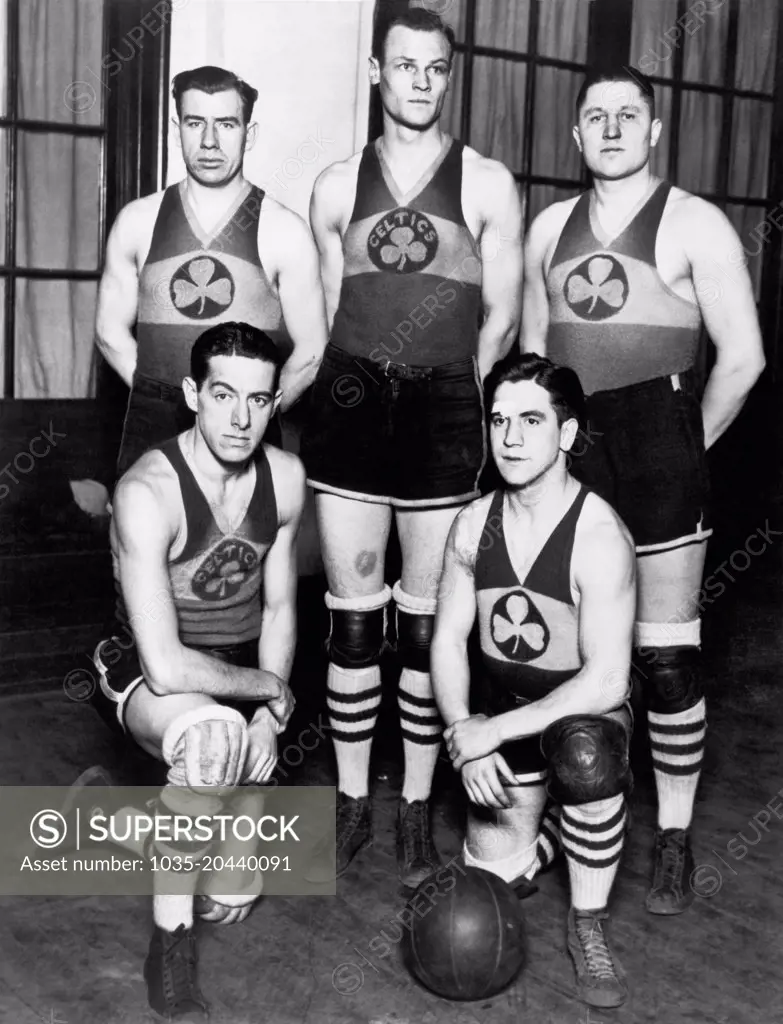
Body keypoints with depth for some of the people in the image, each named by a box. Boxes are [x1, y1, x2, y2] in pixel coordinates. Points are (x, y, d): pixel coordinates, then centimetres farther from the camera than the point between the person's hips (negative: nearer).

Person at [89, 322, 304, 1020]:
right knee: (215, 732, -41)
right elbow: (166, 666, -32)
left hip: (243, 677, 6)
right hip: (148, 676, -5)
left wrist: (266, 718, -8)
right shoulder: (149, 491, -28)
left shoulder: (285, 477, -8)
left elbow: (279, 607, 3)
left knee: (235, 897, 2)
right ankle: (170, 941, -21)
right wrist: (267, 688, -18)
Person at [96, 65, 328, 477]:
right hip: (151, 432, 2)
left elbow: (310, 349, 2)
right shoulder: (137, 222, 7)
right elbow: (111, 330, 12)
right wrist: (163, 398, 2)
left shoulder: (284, 232, 0)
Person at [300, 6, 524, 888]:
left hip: (445, 411, -1)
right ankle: (352, 803, 17)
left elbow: (500, 316, 6)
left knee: (425, 618, 3)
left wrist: (453, 399, 2)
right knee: (353, 614, 4)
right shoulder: (337, 186, 12)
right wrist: (361, 395, 7)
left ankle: (417, 809, 16)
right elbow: (329, 313, 14)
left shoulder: (486, 184, 6)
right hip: (350, 404, 2)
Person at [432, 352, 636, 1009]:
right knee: (493, 874, -1)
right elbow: (449, 641, 0)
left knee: (583, 751, -38)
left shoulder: (599, 537, -23)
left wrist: (492, 731, -26)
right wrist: (464, 733, -16)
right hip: (498, 709, 5)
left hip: (582, 711, -4)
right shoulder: (474, 524, -6)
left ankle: (588, 928, -14)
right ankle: (557, 824, 34)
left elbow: (606, 682, -28)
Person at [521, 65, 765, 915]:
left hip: (656, 446, -4)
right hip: (567, 453, 4)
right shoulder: (549, 228, 13)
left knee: (665, 655, -2)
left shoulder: (693, 224, -1)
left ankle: (674, 840, 10)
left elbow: (742, 358, -4)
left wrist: (691, 447, 1)